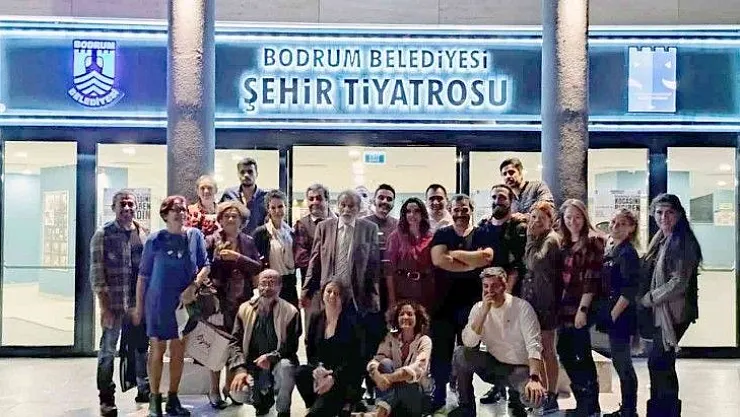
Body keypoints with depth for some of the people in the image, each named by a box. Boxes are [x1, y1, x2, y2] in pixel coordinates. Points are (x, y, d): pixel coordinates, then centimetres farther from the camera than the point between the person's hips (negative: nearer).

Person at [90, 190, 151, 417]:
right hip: (114, 304, -3)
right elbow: (97, 274, -7)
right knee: (108, 350, 3)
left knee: (142, 347, 13)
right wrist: (105, 308, -12)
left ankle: (144, 389, 28)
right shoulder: (103, 235, -4)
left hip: (140, 303, 4)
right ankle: (106, 398, 15)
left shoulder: (143, 233, 5)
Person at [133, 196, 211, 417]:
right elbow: (143, 275, 1)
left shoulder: (195, 235, -1)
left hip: (185, 302, 2)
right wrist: (139, 306, 1)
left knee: (179, 351, 9)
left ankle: (173, 398, 22)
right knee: (157, 349, 4)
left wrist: (194, 286, -17)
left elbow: (206, 266, 0)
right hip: (159, 302, -2)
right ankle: (154, 399, 17)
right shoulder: (155, 240, -4)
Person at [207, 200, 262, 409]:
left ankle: (229, 386, 21)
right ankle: (214, 389, 11)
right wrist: (217, 255, -18)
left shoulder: (248, 241, 7)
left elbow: (258, 267, -4)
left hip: (242, 300, 3)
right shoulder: (213, 241, -1)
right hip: (220, 299, -3)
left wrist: (238, 257, -14)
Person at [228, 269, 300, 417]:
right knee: (238, 393, -24)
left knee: (285, 366, -36)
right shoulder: (245, 309, 1)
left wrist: (271, 357, -27)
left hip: (278, 364, -2)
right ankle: (264, 397, 15)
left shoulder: (290, 312, -7)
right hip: (253, 366, 2)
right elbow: (235, 342, -3)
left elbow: (292, 346, -10)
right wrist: (240, 369, -18)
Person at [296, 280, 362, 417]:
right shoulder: (316, 319, 5)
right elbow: (310, 351, 7)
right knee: (301, 373, -27)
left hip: (345, 376, -7)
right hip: (322, 371, 7)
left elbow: (352, 358, -13)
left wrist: (333, 378, -23)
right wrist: (317, 368, -14)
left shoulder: (351, 322, -9)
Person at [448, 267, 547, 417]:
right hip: (493, 365, 3)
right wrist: (484, 311, -28)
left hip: (519, 368, -3)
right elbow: (468, 343, -19)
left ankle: (516, 399, 6)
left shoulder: (522, 307, -14)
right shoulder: (478, 308, -5)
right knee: (460, 354, -23)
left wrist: (534, 378, -37)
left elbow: (534, 344, -23)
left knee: (535, 395, -33)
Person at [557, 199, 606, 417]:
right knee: (565, 352, 10)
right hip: (564, 305, 7)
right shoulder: (563, 243, 14)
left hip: (580, 306, -7)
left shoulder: (593, 241, -8)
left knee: (581, 354, -1)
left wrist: (583, 309, -18)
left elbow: (591, 279, -14)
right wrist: (557, 305, 10)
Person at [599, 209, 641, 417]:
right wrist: (607, 313, 13)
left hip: (621, 316, -9)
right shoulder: (610, 250, 12)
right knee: (619, 362, 15)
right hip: (611, 314, 9)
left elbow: (629, 290, -19)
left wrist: (614, 314, -17)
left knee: (623, 363, -1)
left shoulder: (628, 253, -14)